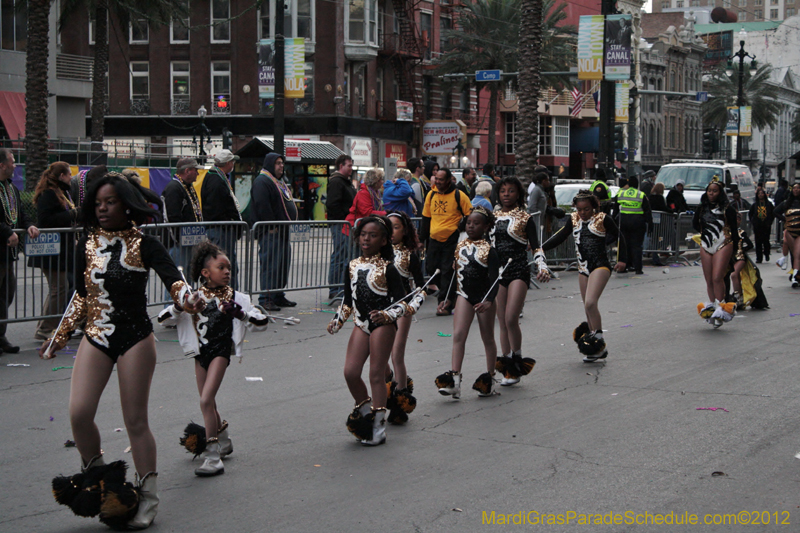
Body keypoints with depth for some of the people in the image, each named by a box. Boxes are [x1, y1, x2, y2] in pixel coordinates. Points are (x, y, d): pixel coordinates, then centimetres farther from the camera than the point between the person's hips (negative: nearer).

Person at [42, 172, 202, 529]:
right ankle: (93, 475, 15)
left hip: (135, 339, -3)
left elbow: (172, 276, -16)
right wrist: (58, 339, 19)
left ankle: (147, 497, 13)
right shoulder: (87, 244, 6)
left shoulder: (143, 244, -6)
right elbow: (81, 295, 15)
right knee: (79, 413, -11)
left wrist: (185, 298, -39)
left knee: (136, 421, 0)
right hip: (96, 337, 3)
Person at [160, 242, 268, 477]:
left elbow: (262, 323, -4)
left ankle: (213, 456, -13)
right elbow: (162, 318, 0)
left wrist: (242, 314, -21)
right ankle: (224, 442, 39)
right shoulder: (195, 297, 1)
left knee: (206, 400, -16)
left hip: (220, 351, -4)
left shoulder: (234, 297, -3)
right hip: (200, 352, 4)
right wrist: (179, 307, -19)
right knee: (208, 403, 15)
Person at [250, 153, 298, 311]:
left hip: (282, 231, 10)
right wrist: (271, 226, -21)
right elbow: (262, 205, -20)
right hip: (270, 232, -10)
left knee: (284, 264, 13)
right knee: (270, 265, -10)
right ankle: (266, 300, -8)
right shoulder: (262, 182, -11)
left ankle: (278, 296, 21)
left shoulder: (279, 182, 23)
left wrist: (288, 225, 20)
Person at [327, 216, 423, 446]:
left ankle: (378, 426, 5)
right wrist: (337, 321, 10)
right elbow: (348, 300, 19)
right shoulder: (352, 267, 10)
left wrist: (386, 315, -24)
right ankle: (364, 410, 22)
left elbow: (401, 301, -7)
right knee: (350, 371, -4)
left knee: (376, 374, -3)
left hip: (383, 325, -5)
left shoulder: (387, 268, -7)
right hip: (361, 324, 5)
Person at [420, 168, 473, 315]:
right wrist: (422, 238, 14)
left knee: (447, 271, -5)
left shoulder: (458, 195, -6)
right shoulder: (431, 195, 8)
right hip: (434, 238, 5)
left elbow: (470, 216, 0)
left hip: (451, 239, -5)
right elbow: (426, 217, 15)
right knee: (431, 269, 4)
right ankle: (444, 290, 28)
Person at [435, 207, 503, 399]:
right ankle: (454, 378, -14)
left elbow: (494, 279, -16)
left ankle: (490, 378, 22)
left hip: (484, 298, -4)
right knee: (458, 335, -9)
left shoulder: (489, 250, -10)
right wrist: (449, 299, 16)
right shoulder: (461, 247, 6)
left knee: (487, 338, 10)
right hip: (464, 296, 4)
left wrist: (489, 300, -29)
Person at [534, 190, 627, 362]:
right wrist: (541, 248, 6)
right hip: (583, 268, 6)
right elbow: (560, 236, 16)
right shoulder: (573, 220, 9)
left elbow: (619, 236, 5)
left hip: (600, 266, -6)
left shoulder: (602, 219, -4)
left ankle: (599, 340, -14)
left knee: (590, 303, -23)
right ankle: (599, 349, 14)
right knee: (589, 309, 7)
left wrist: (621, 260, 3)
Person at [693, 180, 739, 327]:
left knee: (717, 278, -16)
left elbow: (734, 229, 0)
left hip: (723, 245, -5)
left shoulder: (727, 209, -4)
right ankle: (711, 308, 11)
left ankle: (720, 308, -14)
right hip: (705, 246, 5)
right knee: (709, 280, 4)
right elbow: (695, 224, 25)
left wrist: (735, 249, 0)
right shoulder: (702, 208, 10)